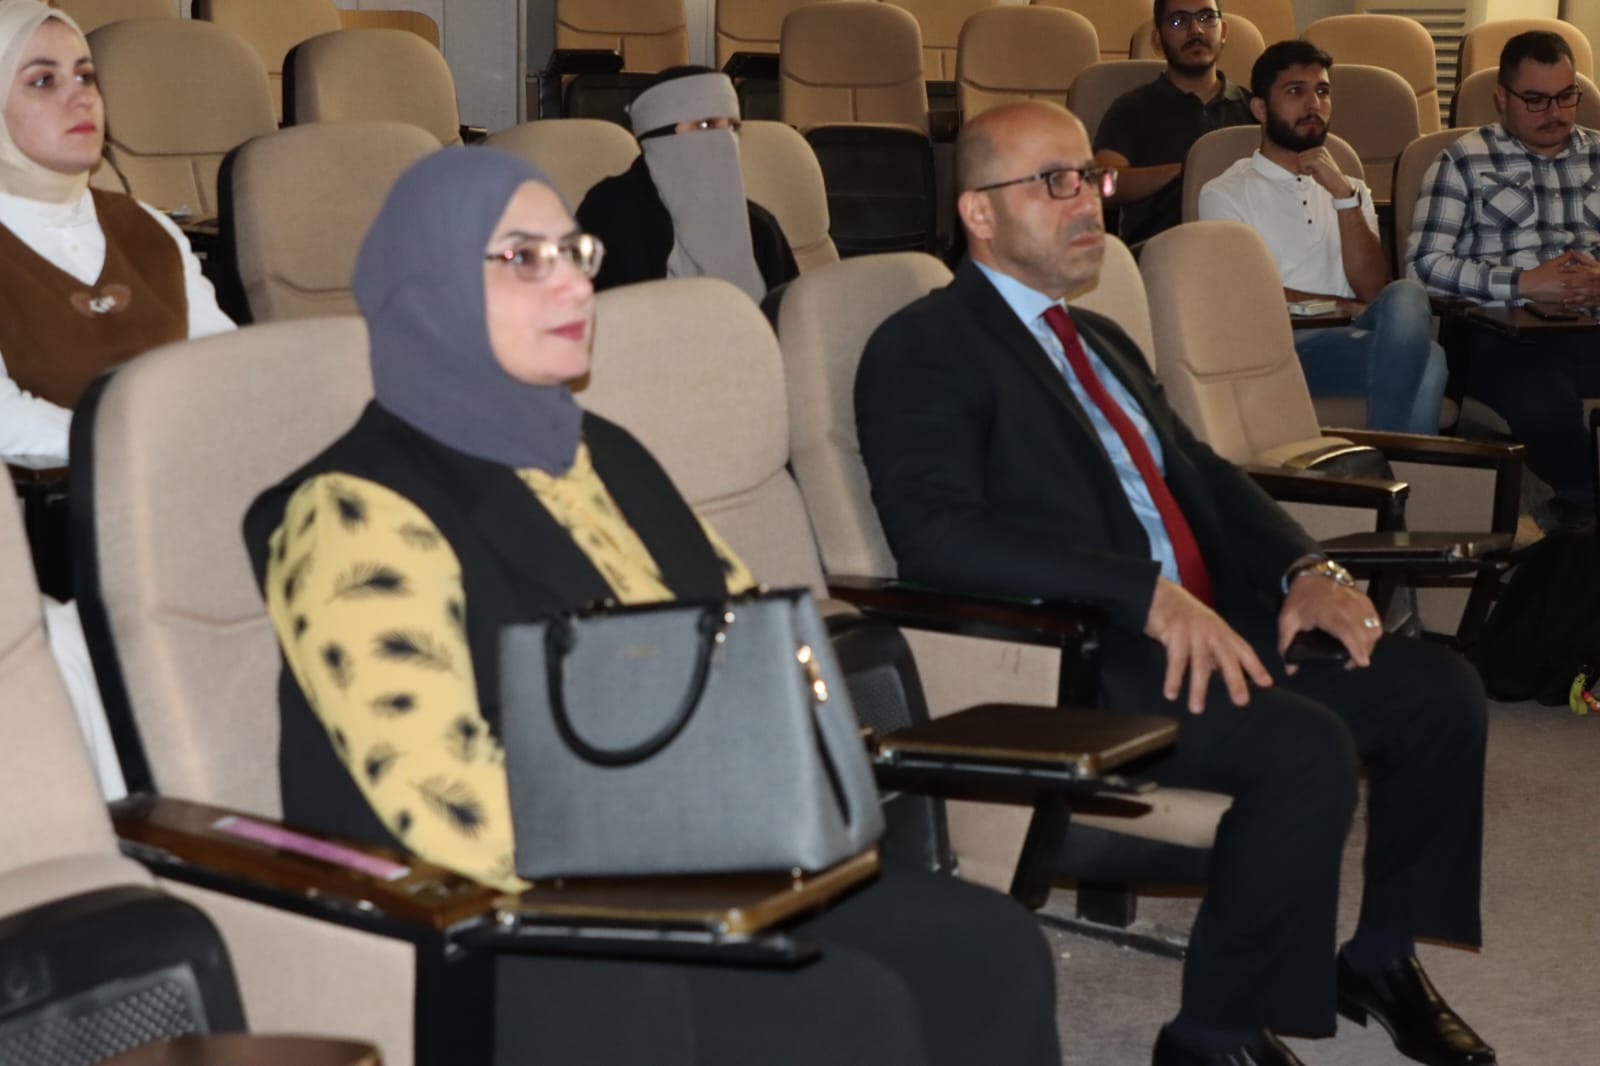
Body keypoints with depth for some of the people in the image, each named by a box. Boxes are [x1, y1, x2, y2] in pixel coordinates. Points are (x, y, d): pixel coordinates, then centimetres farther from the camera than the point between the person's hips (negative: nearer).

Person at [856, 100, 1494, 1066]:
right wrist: (1149, 595, -28)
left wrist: (1305, 569, 1)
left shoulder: (1102, 343, 23)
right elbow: (935, 532, -22)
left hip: (1206, 625, 9)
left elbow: (1206, 476, 23)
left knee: (1437, 690, -1)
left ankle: (1381, 957, 19)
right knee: (1307, 749, -28)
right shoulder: (924, 351, -7)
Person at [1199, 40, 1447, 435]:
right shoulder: (1225, 194, 12)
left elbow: (1373, 291, 9)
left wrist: (1344, 196, 0)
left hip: (1349, 340, 5)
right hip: (1282, 345, -5)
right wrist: (1343, 306, 1)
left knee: (1406, 296, -34)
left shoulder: (1351, 189, 28)